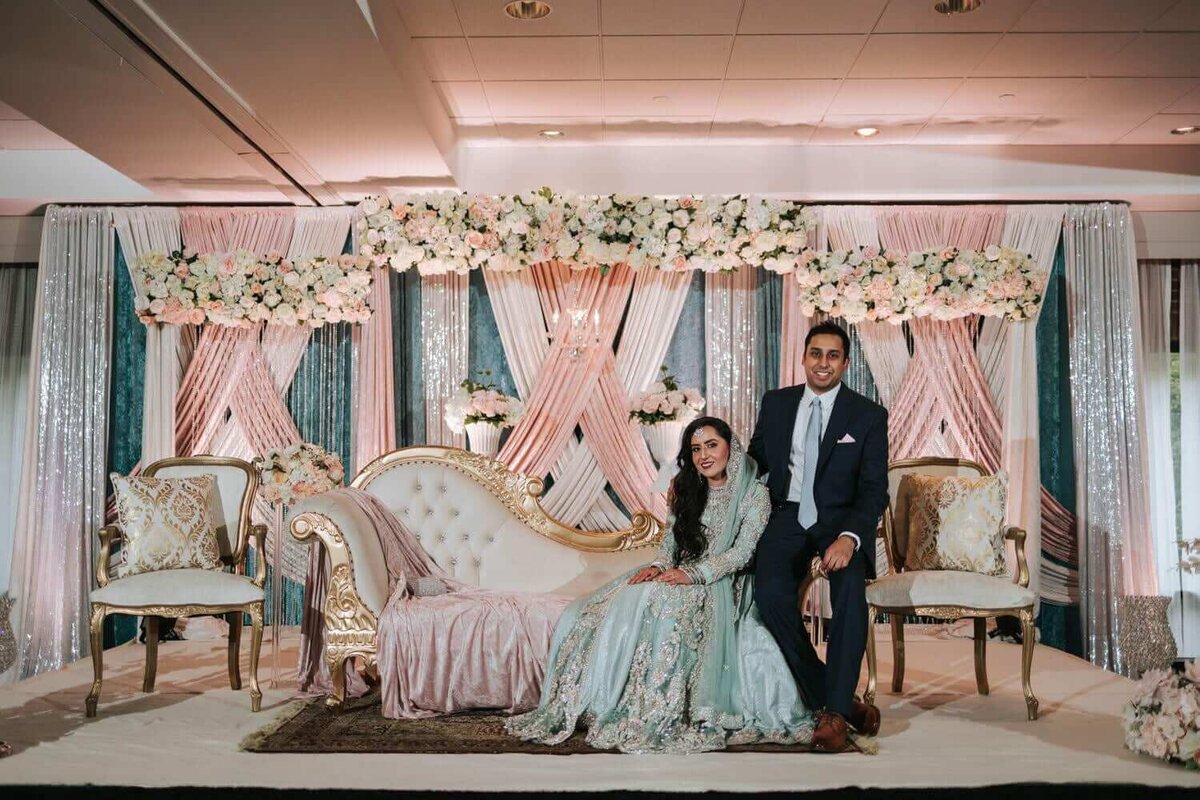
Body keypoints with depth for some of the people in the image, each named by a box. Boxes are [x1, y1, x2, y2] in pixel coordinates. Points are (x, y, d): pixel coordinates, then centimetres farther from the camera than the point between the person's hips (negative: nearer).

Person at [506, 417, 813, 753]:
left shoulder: (754, 493, -3)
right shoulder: (687, 489, 15)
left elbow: (741, 552, -11)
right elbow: (671, 538, 13)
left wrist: (693, 573, -21)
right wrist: (659, 566, -9)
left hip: (719, 584, -6)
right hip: (679, 573, 6)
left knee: (650, 604, -34)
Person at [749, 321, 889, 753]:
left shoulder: (869, 415, 0)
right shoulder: (776, 402, 9)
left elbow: (874, 489, -7)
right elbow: (755, 459, 20)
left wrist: (850, 536, -26)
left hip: (841, 519, -2)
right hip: (787, 516, 2)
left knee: (850, 588, -33)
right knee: (770, 592, -27)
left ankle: (833, 712, -22)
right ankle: (837, 701, -13)